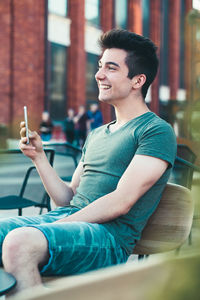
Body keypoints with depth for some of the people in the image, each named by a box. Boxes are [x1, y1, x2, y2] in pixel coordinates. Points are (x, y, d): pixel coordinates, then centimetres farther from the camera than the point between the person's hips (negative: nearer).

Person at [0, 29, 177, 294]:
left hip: (109, 235, -8)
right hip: (66, 217, 8)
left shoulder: (157, 131, -2)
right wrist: (39, 156, 10)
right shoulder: (96, 135, 25)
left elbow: (120, 203, -12)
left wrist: (60, 226, -15)